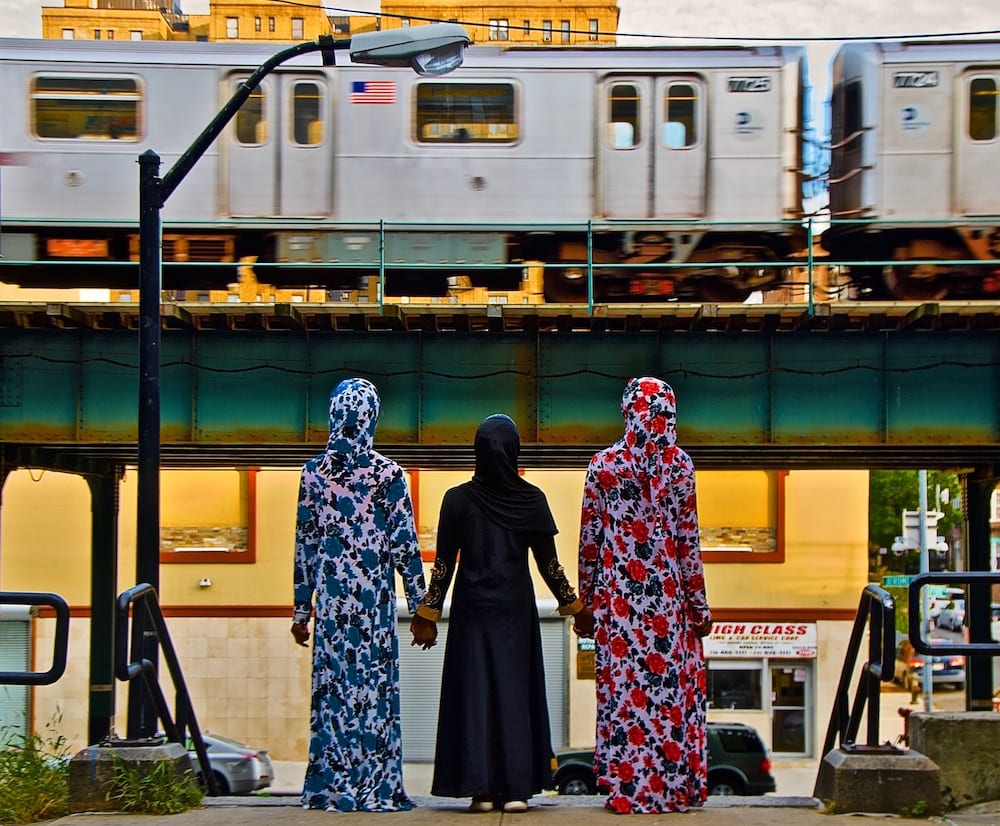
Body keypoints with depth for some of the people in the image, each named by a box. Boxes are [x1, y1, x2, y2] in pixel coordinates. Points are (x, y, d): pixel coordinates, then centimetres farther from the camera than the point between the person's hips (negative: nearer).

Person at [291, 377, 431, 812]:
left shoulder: (313, 472, 3)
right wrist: (420, 606, 2)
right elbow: (404, 543, -4)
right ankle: (376, 788, 3)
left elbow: (304, 545, 6)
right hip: (374, 594, -2)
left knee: (332, 682, 6)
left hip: (330, 593, 2)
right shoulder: (387, 473, -5)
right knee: (374, 683, 1)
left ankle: (332, 786, 9)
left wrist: (301, 609, 12)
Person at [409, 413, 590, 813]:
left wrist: (429, 615, 5)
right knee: (515, 690, 5)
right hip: (516, 609, 0)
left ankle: (481, 789, 0)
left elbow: (443, 563, -2)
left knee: (475, 690, 2)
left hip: (472, 607, 0)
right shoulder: (531, 499, -4)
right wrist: (572, 605, 11)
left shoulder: (457, 499, -5)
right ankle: (515, 788, 3)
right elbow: (549, 562, -1)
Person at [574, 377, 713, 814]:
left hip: (617, 597, 0)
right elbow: (688, 540, -2)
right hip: (668, 598, 0)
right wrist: (698, 603, 5)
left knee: (623, 688, 3)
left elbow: (588, 540, 1)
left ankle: (628, 789, 6)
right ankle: (676, 786, 11)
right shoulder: (680, 465, -3)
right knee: (672, 686, 7)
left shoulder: (604, 465, -1)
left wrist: (585, 602, 10)